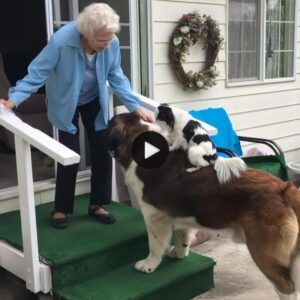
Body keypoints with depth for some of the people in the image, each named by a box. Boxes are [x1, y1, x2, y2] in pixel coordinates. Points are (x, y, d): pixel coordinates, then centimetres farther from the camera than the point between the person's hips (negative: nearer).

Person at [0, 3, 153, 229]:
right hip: (66, 104, -3)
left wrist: (135, 107, -17)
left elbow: (117, 77, -10)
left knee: (103, 152, 2)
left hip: (95, 102, 4)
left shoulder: (112, 43, -23)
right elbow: (37, 73, -27)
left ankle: (96, 205, 20)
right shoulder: (61, 41, -34)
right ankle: (61, 208, 15)